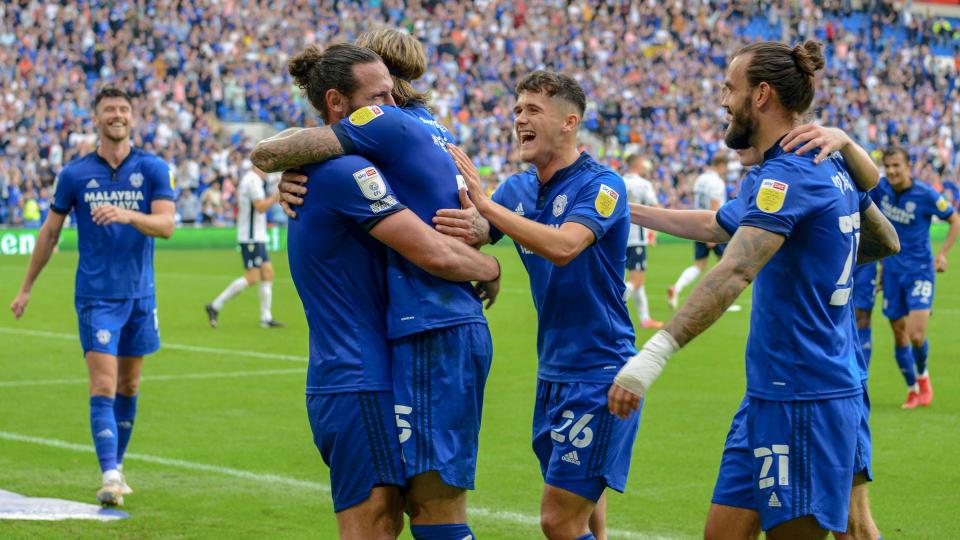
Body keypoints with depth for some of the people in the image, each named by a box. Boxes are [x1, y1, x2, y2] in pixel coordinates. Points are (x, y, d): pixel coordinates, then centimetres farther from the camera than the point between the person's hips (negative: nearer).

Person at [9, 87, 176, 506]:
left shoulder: (153, 169, 1)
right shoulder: (75, 174, 0)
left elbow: (166, 224, -11)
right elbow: (50, 232, 9)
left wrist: (127, 215, -30)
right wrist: (26, 288, 13)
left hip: (140, 295, 2)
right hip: (96, 296, -2)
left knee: (129, 385, 12)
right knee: (103, 385, -12)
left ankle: (117, 464, 27)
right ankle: (110, 476, -19)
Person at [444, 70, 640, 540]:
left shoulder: (601, 184, -13)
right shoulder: (517, 189, 9)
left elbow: (563, 246, -30)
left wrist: (485, 203, -29)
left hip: (599, 373, -8)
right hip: (553, 374, 8)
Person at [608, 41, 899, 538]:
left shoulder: (786, 174, -17)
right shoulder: (831, 168, 11)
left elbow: (734, 273, -32)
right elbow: (887, 242, 27)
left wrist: (654, 354, -40)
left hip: (802, 402, -9)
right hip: (771, 395, 9)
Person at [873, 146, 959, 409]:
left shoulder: (926, 195, -14)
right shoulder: (880, 188, -3)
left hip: (920, 271, -4)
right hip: (892, 271, 4)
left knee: (916, 335, -14)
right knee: (899, 336, 6)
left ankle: (922, 375, 17)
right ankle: (913, 390, 23)